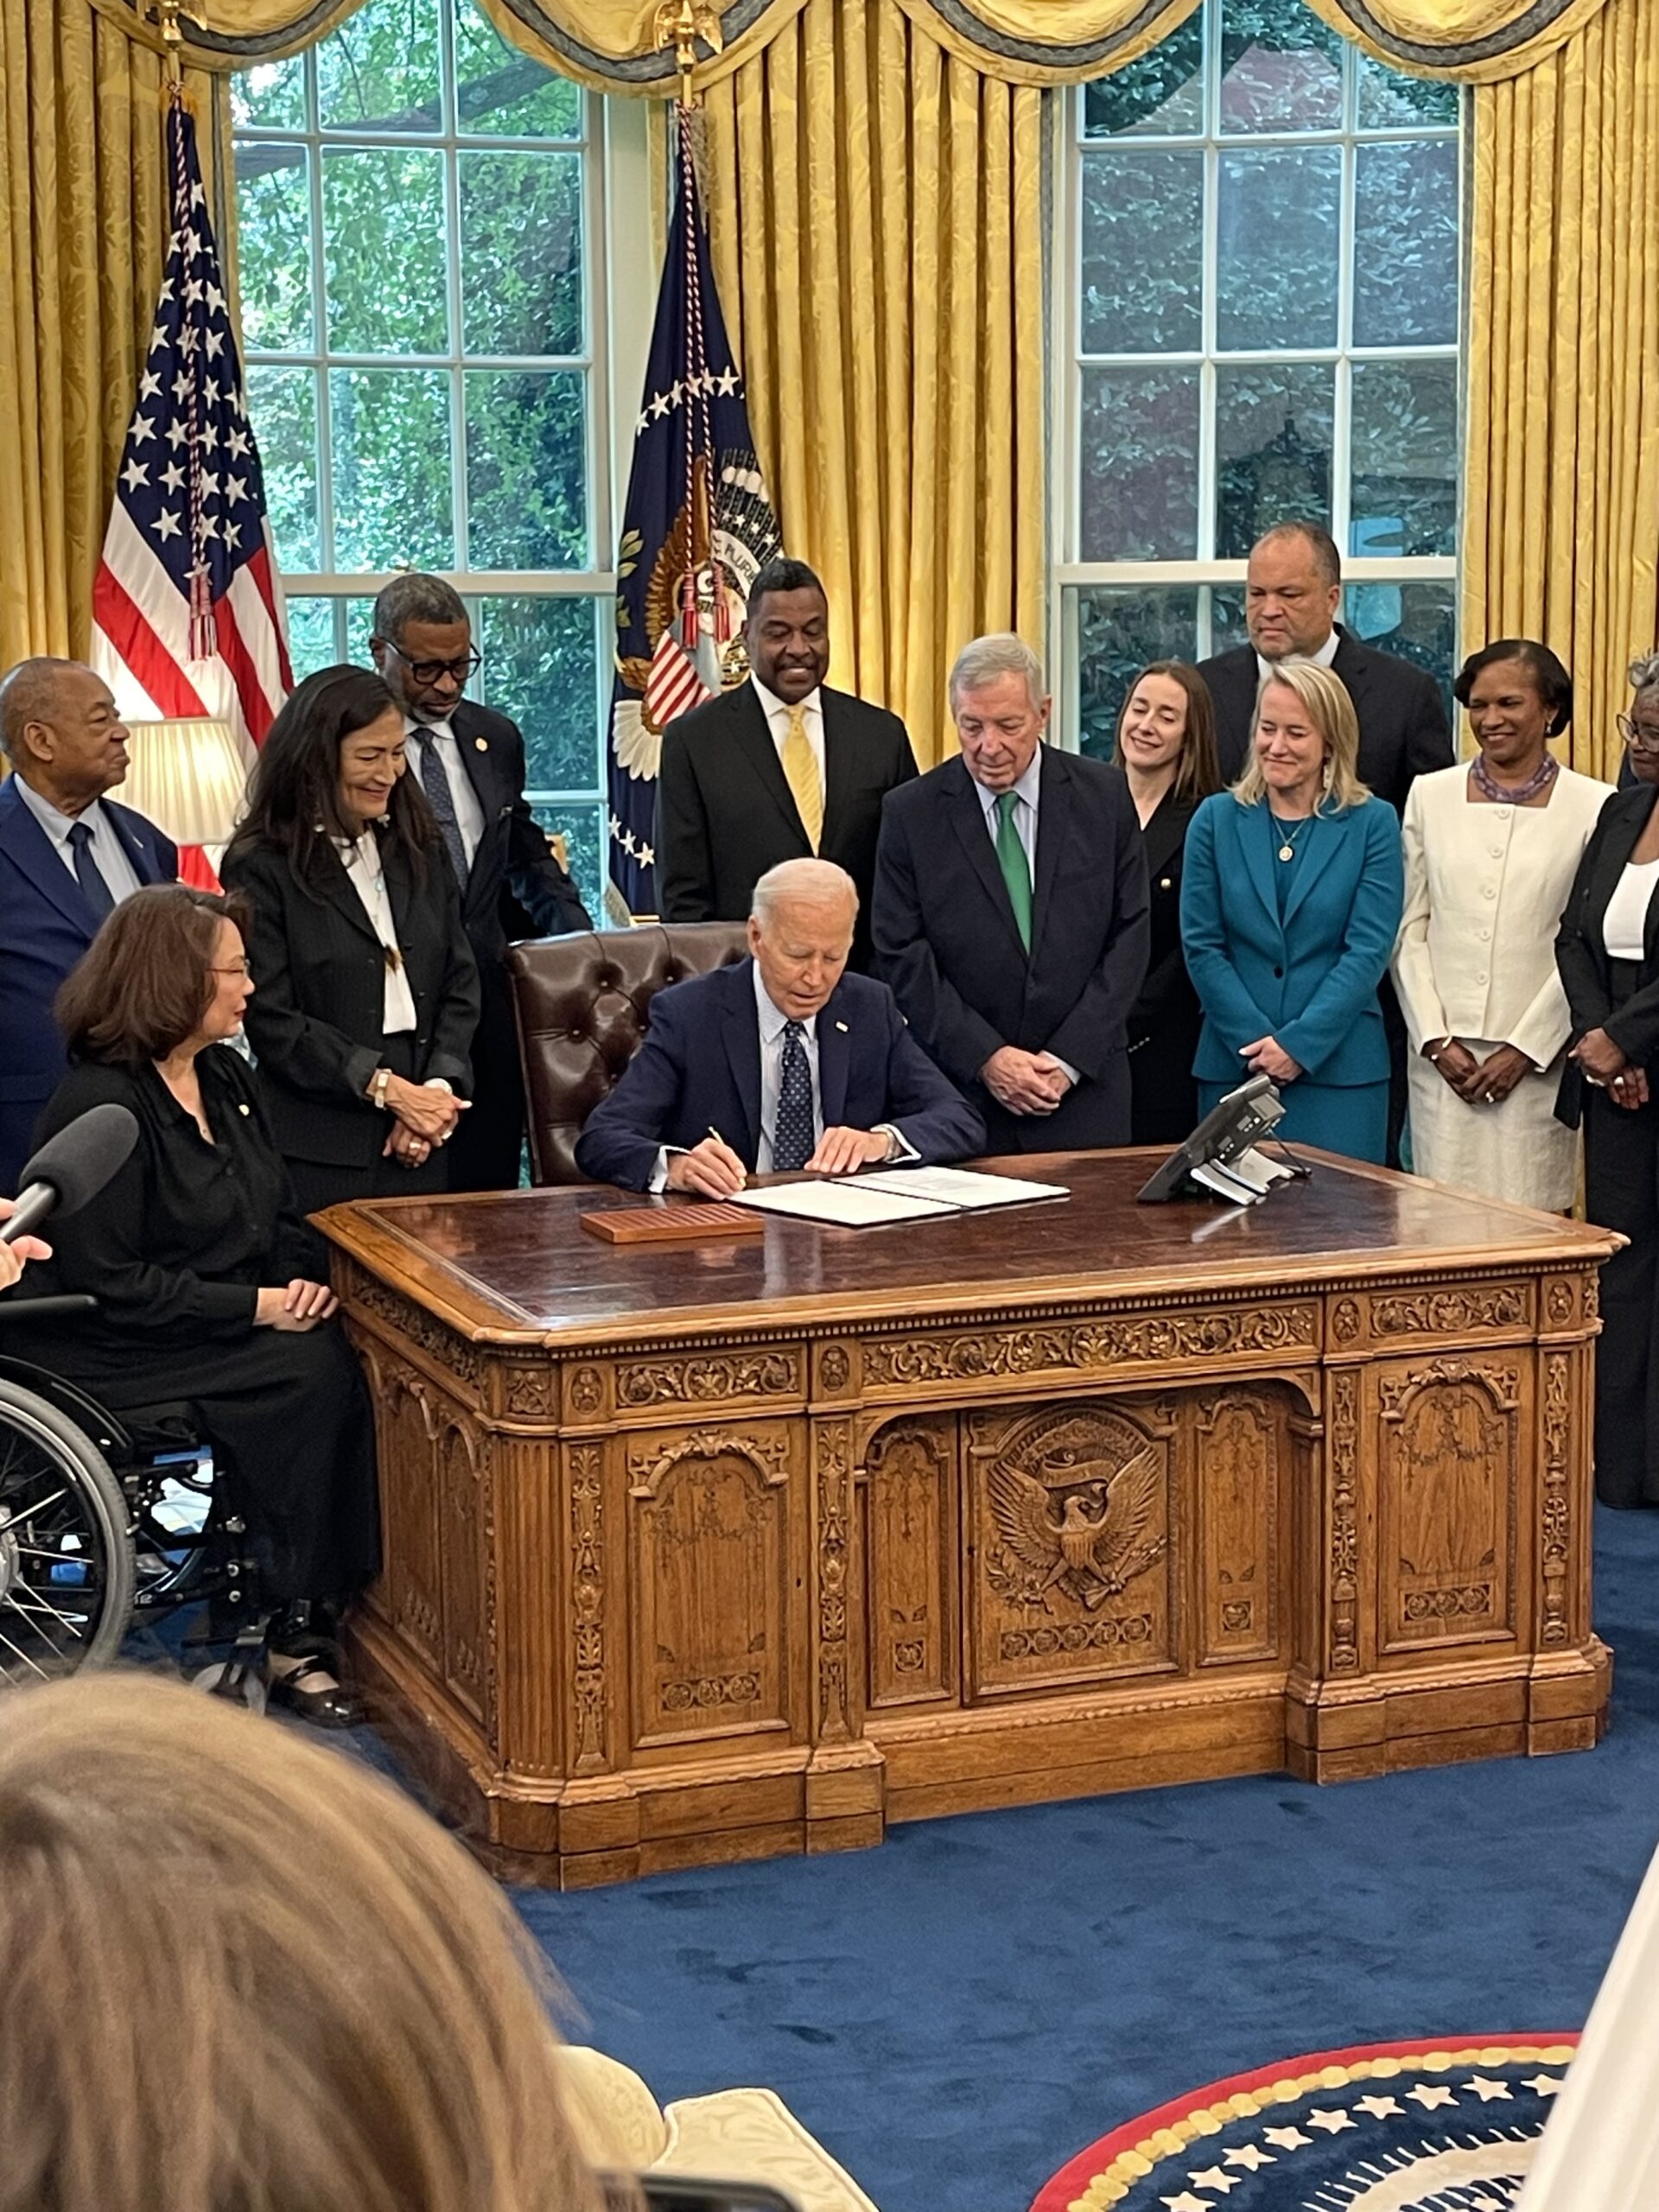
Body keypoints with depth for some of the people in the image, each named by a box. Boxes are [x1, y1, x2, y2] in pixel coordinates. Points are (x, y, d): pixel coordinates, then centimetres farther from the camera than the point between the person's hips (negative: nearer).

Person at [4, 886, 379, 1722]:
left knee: (339, 1360, -20)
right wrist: (258, 1306, -19)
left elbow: (281, 1215, 18)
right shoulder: (101, 1104, -15)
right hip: (117, 1354, -8)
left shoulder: (226, 1077, 11)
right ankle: (282, 1627, -14)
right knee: (311, 1373, -26)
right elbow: (110, 1284, -19)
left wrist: (301, 1279, -5)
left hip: (235, 1324, 8)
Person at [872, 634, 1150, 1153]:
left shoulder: (1105, 795, 2)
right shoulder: (911, 813, -1)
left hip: (1085, 1090, 1)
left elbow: (1130, 936, 1)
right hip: (959, 1091, -1)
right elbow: (903, 958, -3)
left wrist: (1069, 1060, -7)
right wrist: (986, 1058, -11)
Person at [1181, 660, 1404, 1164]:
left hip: (1338, 1066, -1)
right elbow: (1201, 946, 1)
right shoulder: (1216, 819, 6)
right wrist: (1257, 1042, -10)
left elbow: (1369, 949, -5)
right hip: (1233, 1064, 1)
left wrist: (1299, 1044, -13)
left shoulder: (1373, 824, 1)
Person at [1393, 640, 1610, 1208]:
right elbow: (1409, 931, 8)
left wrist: (1526, 1048, -8)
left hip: (1537, 1060, -2)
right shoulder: (1430, 795, 9)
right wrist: (1437, 1040, -1)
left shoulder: (1593, 808, 0)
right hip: (1442, 1054, 2)